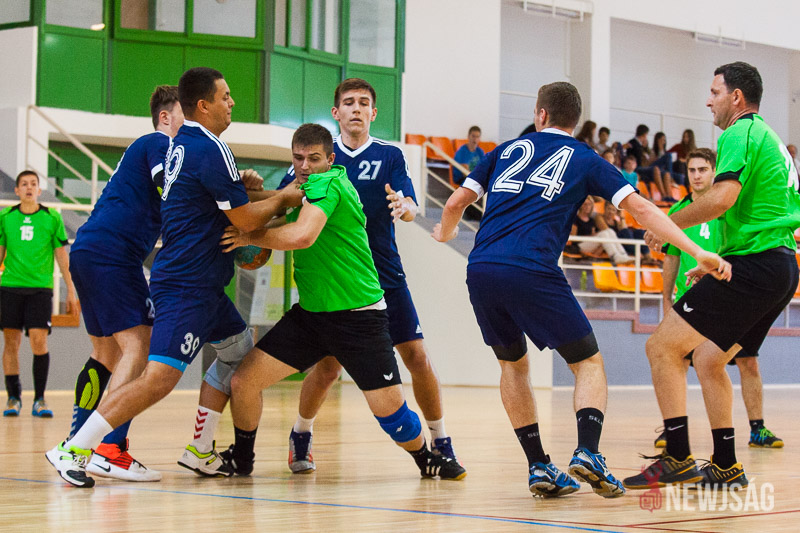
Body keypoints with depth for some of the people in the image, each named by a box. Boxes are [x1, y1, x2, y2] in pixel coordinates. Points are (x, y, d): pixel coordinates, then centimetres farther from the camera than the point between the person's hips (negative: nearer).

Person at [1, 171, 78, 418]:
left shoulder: (52, 218, 4)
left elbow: (62, 255, 8)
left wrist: (71, 291, 6)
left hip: (40, 287, -1)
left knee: (39, 341, -10)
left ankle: (39, 399, -1)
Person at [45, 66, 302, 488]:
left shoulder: (181, 143, 12)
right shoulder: (210, 149, -16)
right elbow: (245, 221, -11)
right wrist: (283, 200, 5)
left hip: (201, 283, 11)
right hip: (188, 284, -11)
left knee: (239, 349, 19)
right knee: (159, 379, -15)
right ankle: (72, 450, -14)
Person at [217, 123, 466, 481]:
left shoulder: (327, 183, -16)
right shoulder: (301, 186, 11)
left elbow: (301, 236, -31)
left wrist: (248, 237, -19)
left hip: (359, 317, -7)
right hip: (310, 314, 7)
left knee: (390, 410, -7)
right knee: (243, 382, -3)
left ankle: (426, 458, 24)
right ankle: (241, 459, 20)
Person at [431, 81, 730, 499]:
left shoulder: (508, 149, 22)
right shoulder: (585, 160, 15)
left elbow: (455, 203, 21)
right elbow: (639, 207, 5)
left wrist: (445, 234, 44)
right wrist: (697, 251, 3)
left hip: (481, 271, 3)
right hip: (532, 272, -3)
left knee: (513, 363, 23)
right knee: (588, 363, 10)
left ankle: (538, 467, 14)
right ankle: (587, 453, -15)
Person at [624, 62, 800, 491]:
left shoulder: (740, 134, -8)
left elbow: (722, 197, -24)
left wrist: (668, 225, -10)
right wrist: (720, 259, 26)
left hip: (752, 265, -10)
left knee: (662, 346, -8)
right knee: (708, 360, 18)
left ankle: (677, 459, -12)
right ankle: (726, 467, 17)